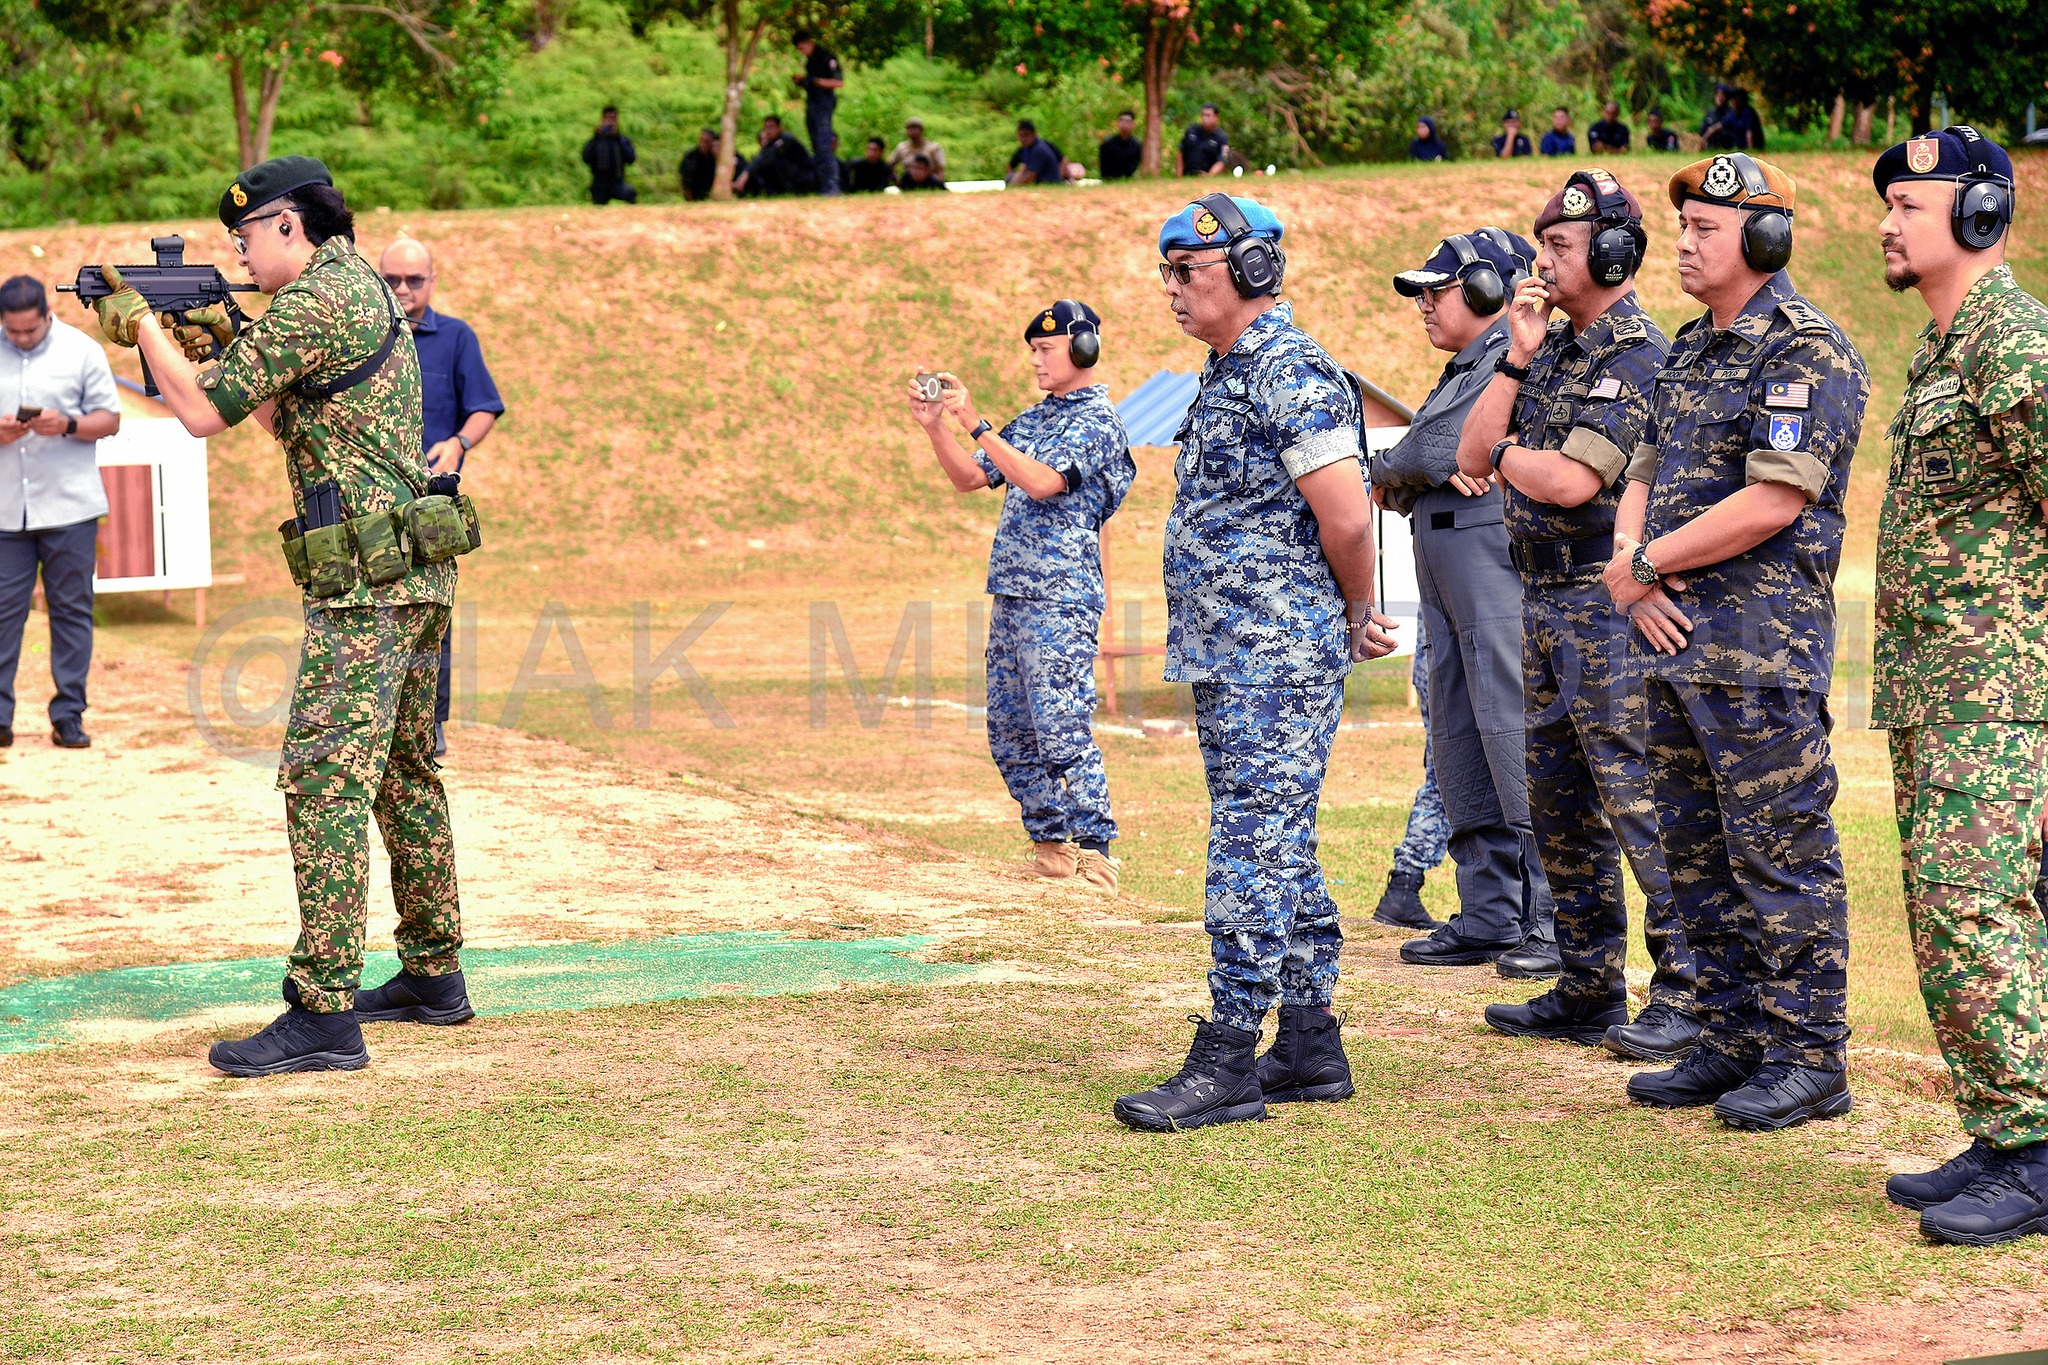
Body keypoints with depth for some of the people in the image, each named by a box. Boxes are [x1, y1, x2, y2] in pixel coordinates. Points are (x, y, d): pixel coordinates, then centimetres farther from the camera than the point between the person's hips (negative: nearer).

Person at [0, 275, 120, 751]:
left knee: (72, 610, 2)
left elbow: (110, 419, 2)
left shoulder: (81, 350, 2)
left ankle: (69, 716, 7)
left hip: (69, 506, -1)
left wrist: (68, 425, -16)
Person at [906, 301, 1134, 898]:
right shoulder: (1033, 419, 19)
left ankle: (1094, 856, -11)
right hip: (1011, 595, 9)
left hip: (1060, 600, -9)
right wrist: (934, 425, 5)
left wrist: (975, 423, -20)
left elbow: (1043, 481, -20)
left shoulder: (1097, 418, -7)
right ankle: (1051, 849, 16)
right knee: (1010, 732, 9)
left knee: (1059, 730, -13)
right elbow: (970, 478, 19)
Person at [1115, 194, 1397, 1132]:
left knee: (1254, 850, -9)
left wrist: (1357, 617, -4)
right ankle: (1309, 1047, 20)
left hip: (1277, 662, -11)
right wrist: (1355, 623, 18)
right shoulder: (1228, 375, 18)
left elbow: (1346, 518, -20)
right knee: (1278, 851, 13)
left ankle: (1227, 1059, -8)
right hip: (1226, 659, 11)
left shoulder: (1291, 373, -15)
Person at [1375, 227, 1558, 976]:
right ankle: (1488, 918, 15)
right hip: (1448, 581, 10)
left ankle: (1555, 921, -12)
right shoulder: (1463, 369, 23)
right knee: (1460, 750, 10)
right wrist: (1427, 469, -5)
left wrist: (1393, 470, 4)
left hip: (1500, 569, -10)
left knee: (1517, 739, -13)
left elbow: (1436, 451, -16)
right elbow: (1410, 470, 16)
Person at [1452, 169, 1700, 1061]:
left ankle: (1686, 995, -3)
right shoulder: (1551, 347, 14)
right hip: (1544, 601, 9)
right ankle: (1589, 991, 21)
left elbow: (1570, 481, -23)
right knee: (1560, 810, 13)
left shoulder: (1639, 357, -14)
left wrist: (1507, 453, -3)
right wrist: (1517, 358, 0)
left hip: (1610, 604, -9)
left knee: (1640, 802, -8)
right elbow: (1472, 456, 8)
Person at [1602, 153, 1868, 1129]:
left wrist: (1646, 563, -12)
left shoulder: (1806, 351, -12)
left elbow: (1772, 503, -20)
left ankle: (1810, 1058, 1)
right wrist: (1636, 577, -2)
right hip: (1676, 641, 9)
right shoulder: (1689, 352, 17)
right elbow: (1644, 480, 19)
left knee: (1780, 852, -5)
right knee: (1697, 853, 13)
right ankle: (1733, 1043, 21)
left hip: (1761, 644, -9)